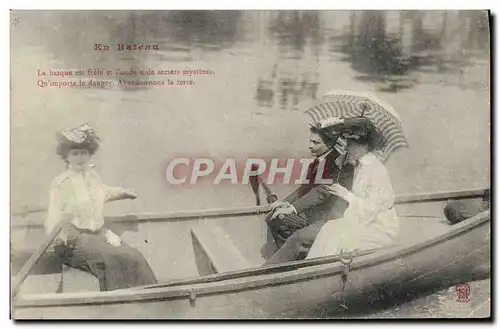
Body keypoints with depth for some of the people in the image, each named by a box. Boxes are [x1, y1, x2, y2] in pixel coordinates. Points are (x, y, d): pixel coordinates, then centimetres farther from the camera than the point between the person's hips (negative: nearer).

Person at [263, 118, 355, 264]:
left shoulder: (341, 163, -19)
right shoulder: (319, 160, 6)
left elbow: (323, 191, -24)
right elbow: (306, 187, 12)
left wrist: (293, 207, -24)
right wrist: (286, 202, -2)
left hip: (332, 218, -9)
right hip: (314, 211, 9)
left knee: (299, 238, -29)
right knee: (272, 218, 3)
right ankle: (292, 259, 6)